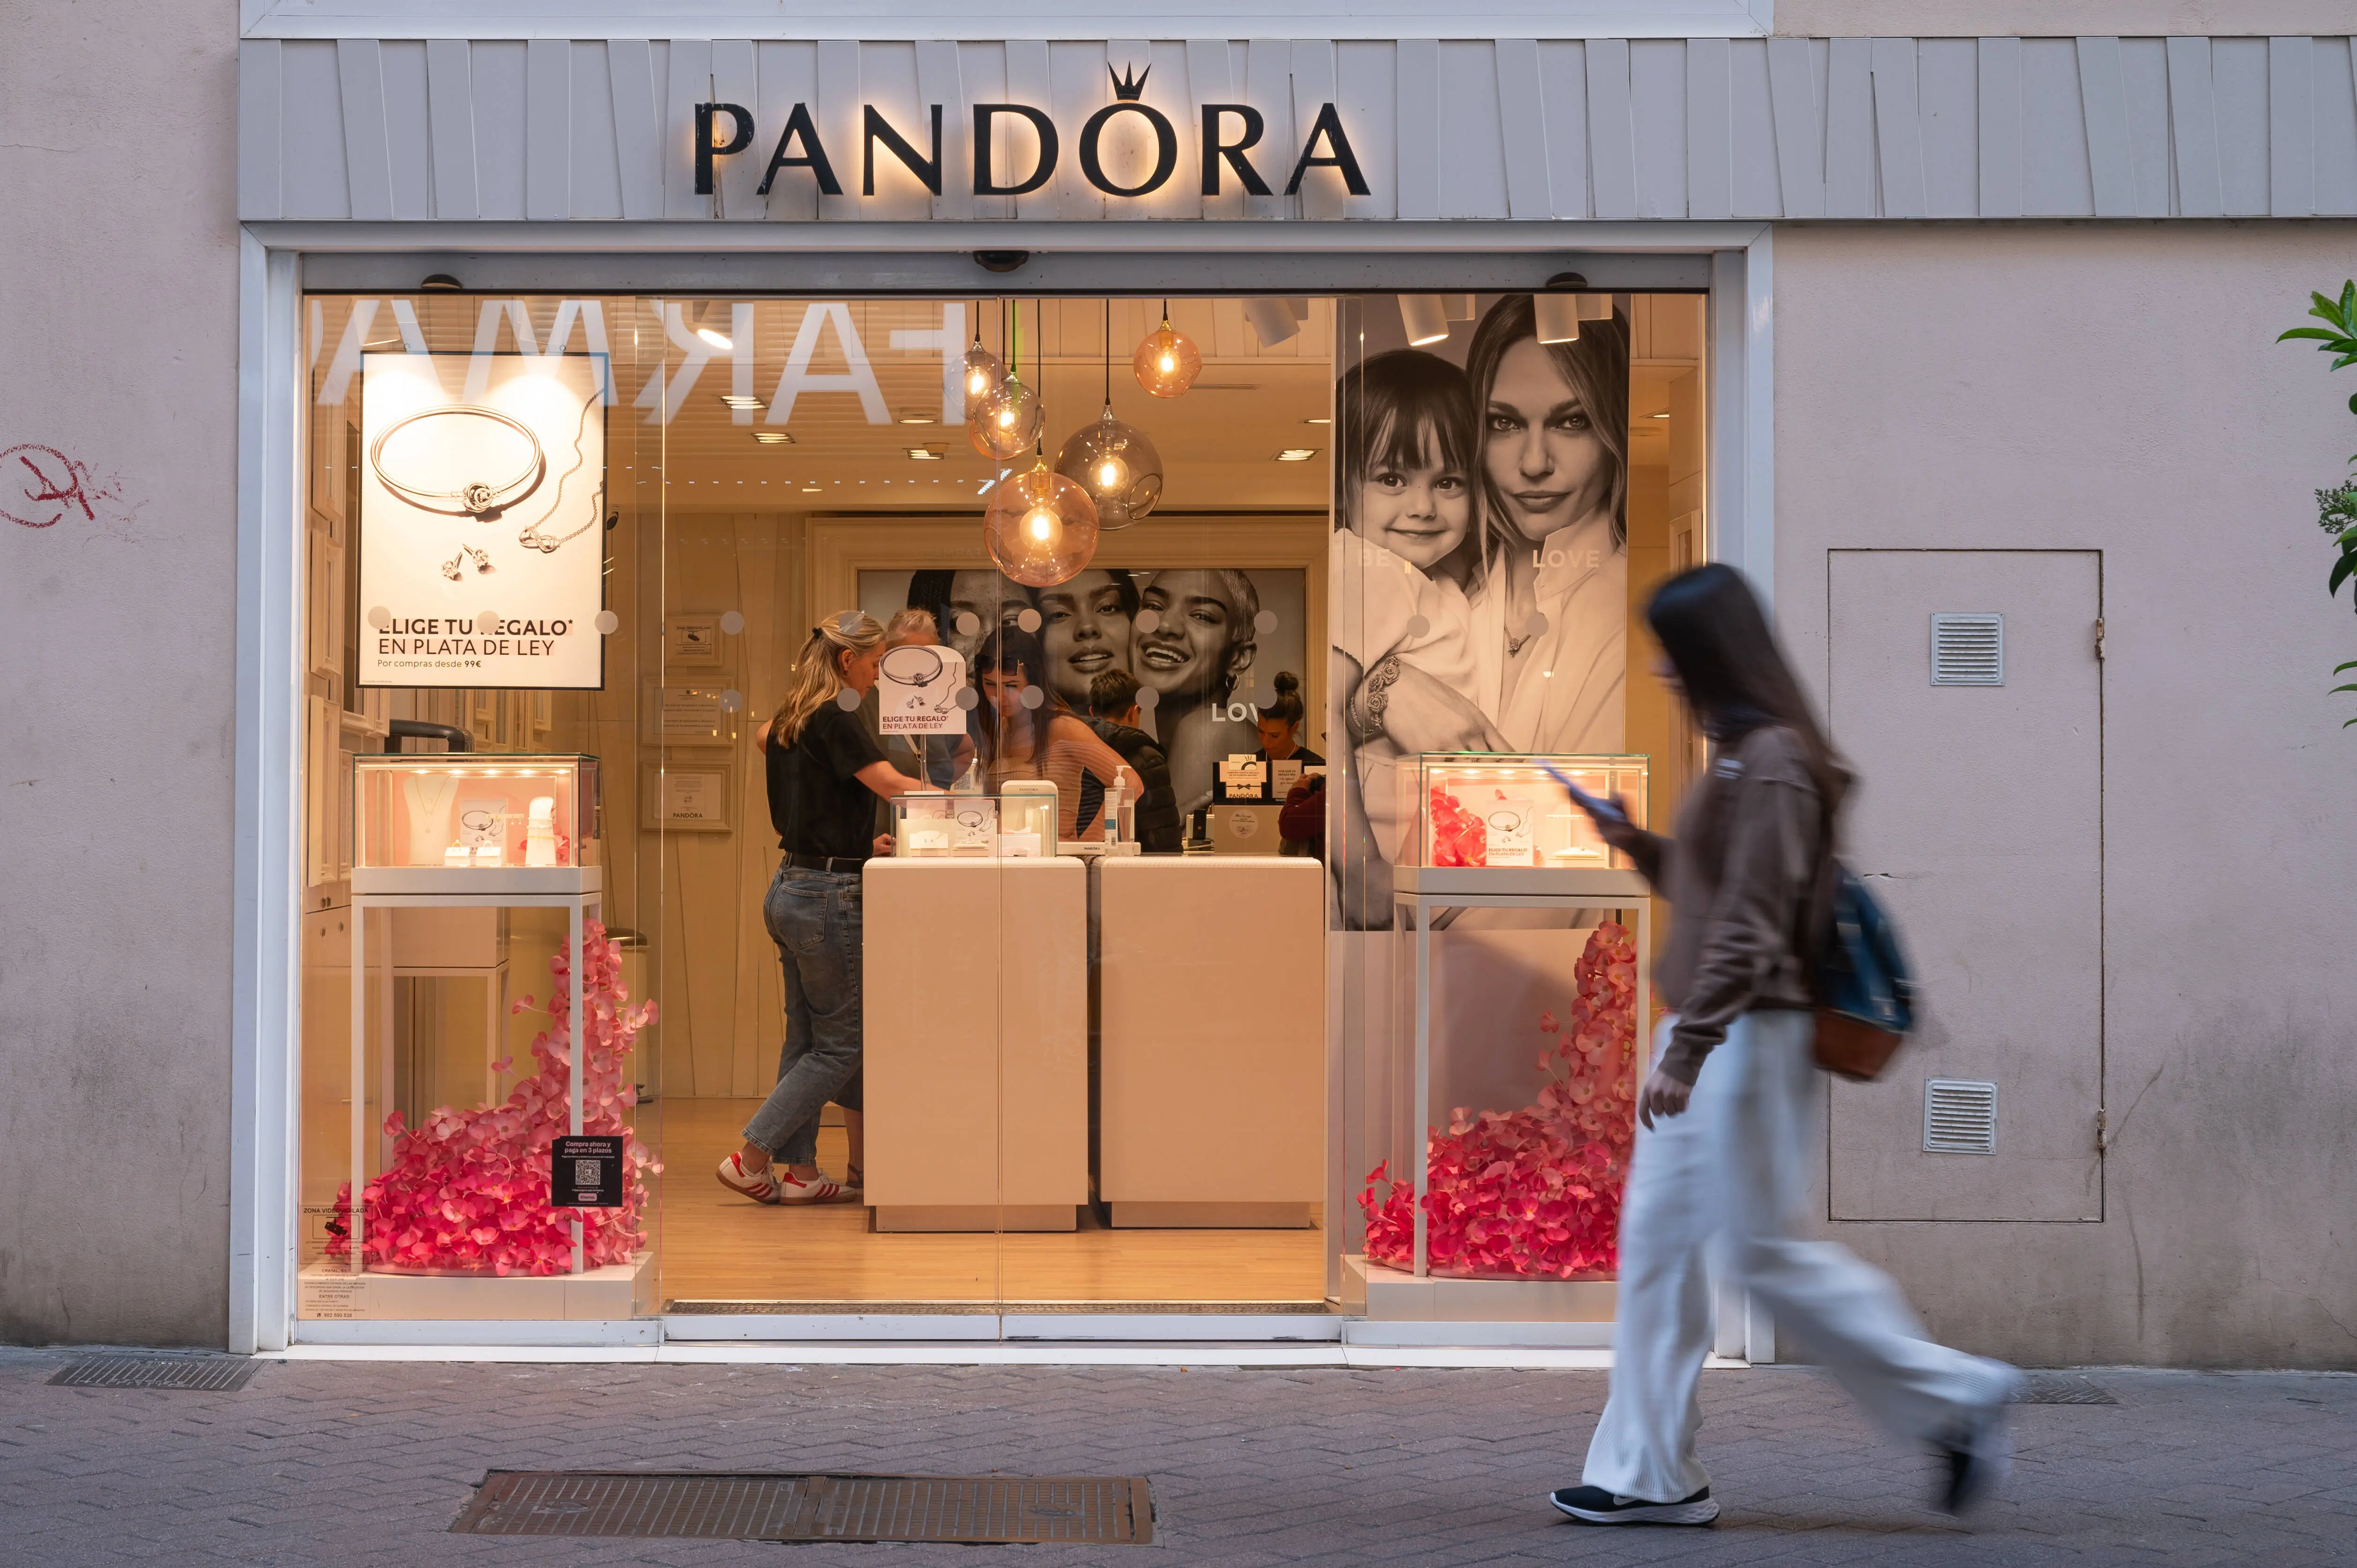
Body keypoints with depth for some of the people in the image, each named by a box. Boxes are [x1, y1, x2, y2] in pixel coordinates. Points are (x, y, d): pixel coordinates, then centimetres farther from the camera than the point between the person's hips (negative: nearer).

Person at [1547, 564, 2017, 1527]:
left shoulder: (1772, 762, -16)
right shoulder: (1734, 755, 14)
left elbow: (1748, 927, -21)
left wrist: (1686, 1052, -23)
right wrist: (1635, 844, 12)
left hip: (1748, 1037, -10)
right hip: (1707, 1033, 10)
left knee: (1764, 1249, -5)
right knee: (1656, 1240, 9)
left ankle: (1954, 1400, 7)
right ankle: (1650, 1474, 13)